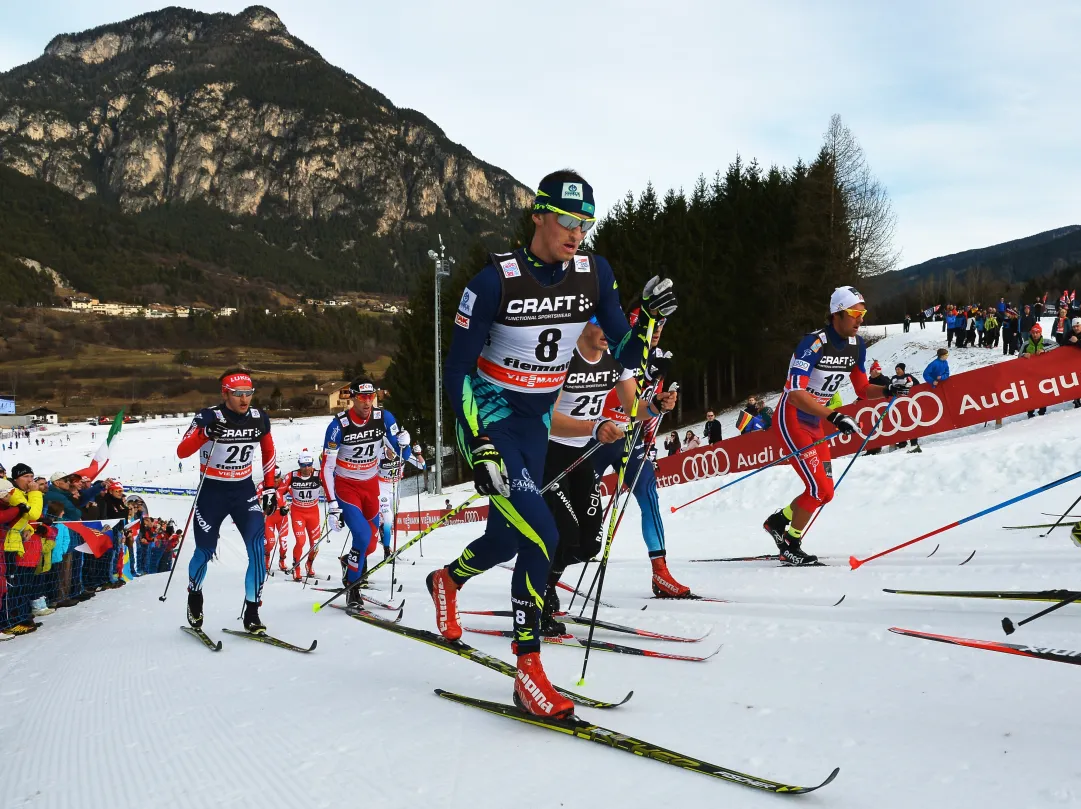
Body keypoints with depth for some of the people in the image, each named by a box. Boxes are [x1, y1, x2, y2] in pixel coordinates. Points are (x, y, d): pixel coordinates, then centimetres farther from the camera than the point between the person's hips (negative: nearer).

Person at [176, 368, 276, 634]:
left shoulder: (259, 419, -5)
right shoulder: (209, 417, -17)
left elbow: (268, 452, 12)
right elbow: (182, 452, -25)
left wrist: (270, 487, 8)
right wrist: (205, 433, -43)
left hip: (244, 490, 2)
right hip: (212, 491, -2)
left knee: (257, 546, -16)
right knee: (205, 551, 7)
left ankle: (252, 612, -8)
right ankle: (194, 596, 39)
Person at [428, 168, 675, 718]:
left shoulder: (594, 274, -6)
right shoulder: (496, 280, -20)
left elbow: (626, 355, -5)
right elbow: (457, 371, -16)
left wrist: (651, 316, -23)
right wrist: (478, 445, -24)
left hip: (536, 425, 6)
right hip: (488, 422, -6)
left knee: (509, 537, 17)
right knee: (540, 534, -20)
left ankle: (447, 580, 51)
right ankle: (528, 671, -7)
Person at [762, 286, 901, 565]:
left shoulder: (856, 345, 0)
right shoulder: (814, 343, -24)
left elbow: (863, 389, 10)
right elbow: (795, 393, -32)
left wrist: (888, 391, -10)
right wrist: (835, 417, -39)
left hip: (815, 423, 8)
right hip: (791, 419, -8)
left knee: (826, 492, 7)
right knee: (819, 488, -15)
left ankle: (778, 521, 29)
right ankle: (791, 547, 2)